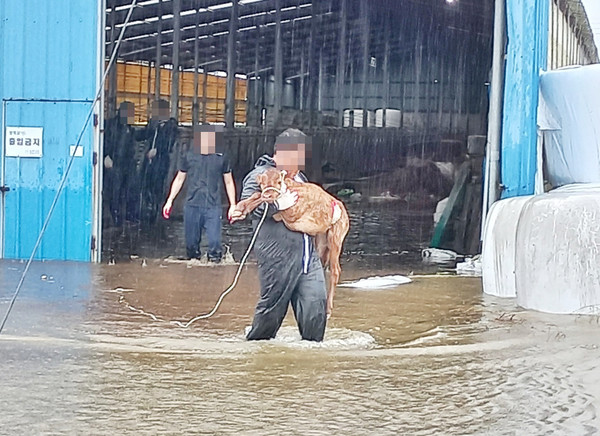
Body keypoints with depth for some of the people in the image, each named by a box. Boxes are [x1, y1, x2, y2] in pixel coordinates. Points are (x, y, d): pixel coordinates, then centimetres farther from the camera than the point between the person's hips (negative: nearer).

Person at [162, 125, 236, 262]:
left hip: (213, 206, -2)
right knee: (191, 242, 5)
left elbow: (228, 182, 12)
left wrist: (233, 205, 9)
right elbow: (179, 179, 16)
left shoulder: (221, 158, 4)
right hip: (192, 206, 2)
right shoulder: (189, 157, 6)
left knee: (214, 242, -11)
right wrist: (169, 201, 12)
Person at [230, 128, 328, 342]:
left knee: (317, 300, -4)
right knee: (273, 305, 1)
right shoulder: (260, 175, -3)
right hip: (278, 255, -7)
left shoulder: (299, 177, 24)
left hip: (307, 253, 7)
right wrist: (277, 205, -24)